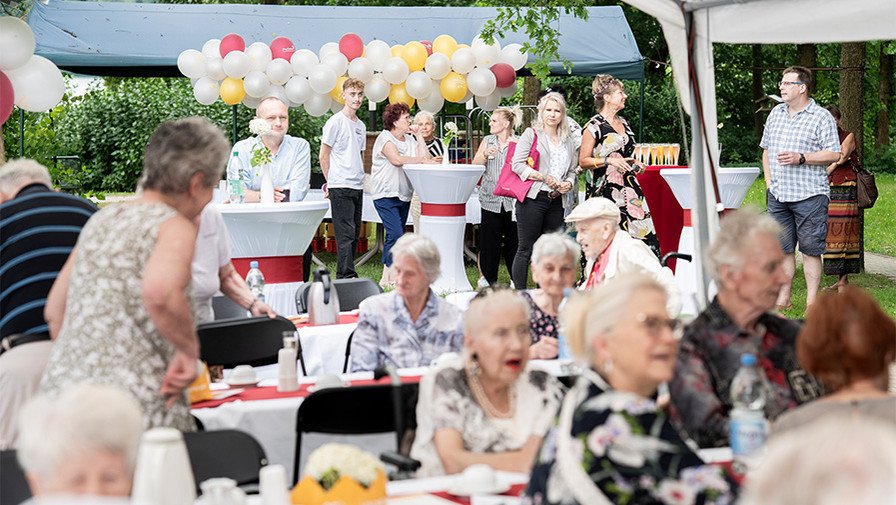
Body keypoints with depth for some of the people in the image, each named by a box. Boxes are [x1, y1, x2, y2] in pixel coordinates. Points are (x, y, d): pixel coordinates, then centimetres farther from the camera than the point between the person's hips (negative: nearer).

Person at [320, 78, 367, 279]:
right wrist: (332, 181, -2)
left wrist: (360, 176, 15)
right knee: (346, 234, -12)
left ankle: (345, 275, 16)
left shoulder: (360, 125, 17)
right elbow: (324, 156, -4)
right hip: (340, 187, -8)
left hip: (358, 187, 8)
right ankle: (346, 276, -13)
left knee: (354, 234, 10)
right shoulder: (335, 122, -6)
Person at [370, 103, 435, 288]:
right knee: (396, 234, -18)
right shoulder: (385, 138, -7)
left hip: (404, 194, 8)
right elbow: (397, 159, -23)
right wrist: (421, 160, -15)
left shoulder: (410, 139, 15)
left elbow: (426, 158, 3)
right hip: (386, 194, -8)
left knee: (394, 236, 8)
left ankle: (389, 276, 12)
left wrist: (419, 136, 4)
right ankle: (387, 278, -17)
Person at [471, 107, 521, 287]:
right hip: (491, 199, 3)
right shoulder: (487, 141, 12)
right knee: (489, 240, 1)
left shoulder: (518, 143, 2)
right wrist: (485, 154, -12)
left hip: (511, 199, -2)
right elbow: (475, 164, 6)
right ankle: (489, 280, 8)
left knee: (512, 240, 1)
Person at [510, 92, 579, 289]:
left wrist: (569, 183, 0)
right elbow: (518, 165, -8)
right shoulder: (531, 134, 0)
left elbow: (572, 170, 23)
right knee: (526, 249, -4)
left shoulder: (568, 141, 18)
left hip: (556, 201, 6)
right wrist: (544, 177, -15)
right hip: (533, 199, -6)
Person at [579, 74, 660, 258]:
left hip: (628, 187, 7)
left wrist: (634, 165, 12)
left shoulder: (623, 123, 16)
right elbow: (583, 161, -8)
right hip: (605, 190, -7)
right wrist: (609, 161, -19)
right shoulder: (594, 126, -7)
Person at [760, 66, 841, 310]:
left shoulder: (822, 118, -4)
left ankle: (811, 303, 5)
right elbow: (766, 148, 22)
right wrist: (769, 181, 10)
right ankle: (783, 299, 16)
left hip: (809, 195, -5)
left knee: (810, 249, -1)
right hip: (778, 195, 5)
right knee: (782, 248, 8)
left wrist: (801, 158, -18)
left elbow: (834, 154, -9)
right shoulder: (776, 113, 14)